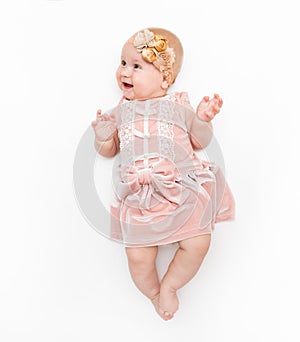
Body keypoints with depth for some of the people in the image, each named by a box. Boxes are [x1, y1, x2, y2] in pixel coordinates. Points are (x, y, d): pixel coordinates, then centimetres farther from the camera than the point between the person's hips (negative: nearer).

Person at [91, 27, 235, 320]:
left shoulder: (178, 105, 7)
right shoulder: (121, 110, 13)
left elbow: (199, 143, 9)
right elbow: (109, 151, 17)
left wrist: (203, 120, -9)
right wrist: (103, 137, -4)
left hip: (183, 189, 0)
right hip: (138, 195, 1)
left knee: (198, 244, -7)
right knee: (138, 258, -2)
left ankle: (169, 285, 23)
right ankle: (154, 293, 32)